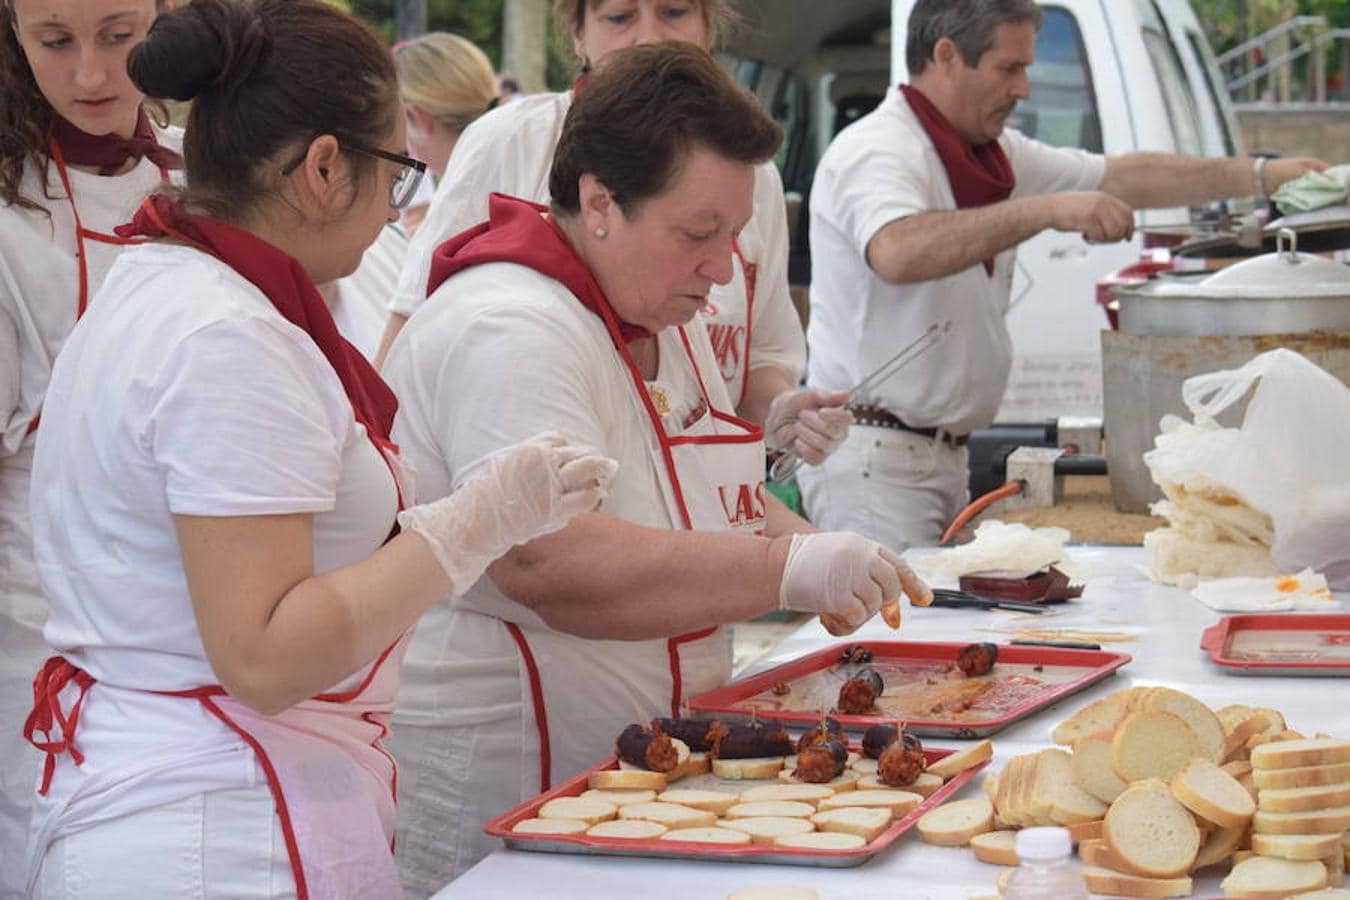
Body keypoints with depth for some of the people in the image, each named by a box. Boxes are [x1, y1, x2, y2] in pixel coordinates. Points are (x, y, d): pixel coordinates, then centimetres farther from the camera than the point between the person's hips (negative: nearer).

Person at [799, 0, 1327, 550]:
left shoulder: (996, 154, 15)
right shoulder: (875, 152, -14)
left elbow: (1121, 179, 18)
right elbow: (898, 253, -35)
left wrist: (1261, 176, 13)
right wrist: (1046, 210, -36)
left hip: (945, 455, 9)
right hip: (872, 458, -9)